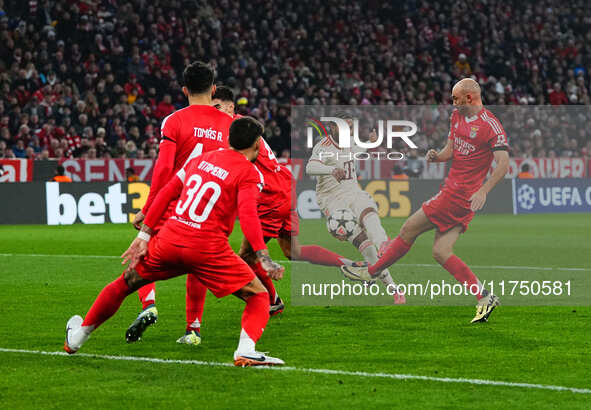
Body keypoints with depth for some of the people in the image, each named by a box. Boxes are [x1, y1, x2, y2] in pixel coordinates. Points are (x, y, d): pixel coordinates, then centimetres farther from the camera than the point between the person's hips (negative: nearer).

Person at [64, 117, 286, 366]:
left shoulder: (201, 159, 18)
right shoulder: (250, 174, 0)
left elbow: (166, 193, 17)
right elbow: (247, 214, -16)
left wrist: (144, 235, 20)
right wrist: (263, 257, -21)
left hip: (169, 239, 5)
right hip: (207, 248, -5)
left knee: (126, 283, 26)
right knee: (258, 297, 5)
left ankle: (77, 336, 38)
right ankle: (246, 350, -20)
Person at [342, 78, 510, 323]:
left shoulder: (491, 126, -12)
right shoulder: (457, 117, 15)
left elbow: (503, 164, -17)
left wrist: (483, 191, -28)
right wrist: (437, 156, -2)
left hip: (459, 195, -9)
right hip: (452, 190, 9)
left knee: (409, 229, -3)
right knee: (441, 252, 2)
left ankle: (372, 271, 12)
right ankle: (485, 298, 0)